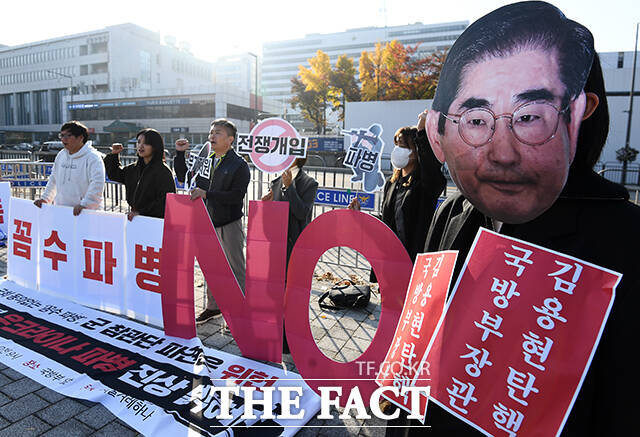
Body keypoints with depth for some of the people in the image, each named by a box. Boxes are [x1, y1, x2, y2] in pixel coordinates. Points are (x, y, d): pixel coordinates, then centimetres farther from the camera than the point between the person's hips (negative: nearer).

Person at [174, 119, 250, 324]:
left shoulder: (239, 165, -9)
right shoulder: (205, 162, 11)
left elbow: (237, 195, -20)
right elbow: (183, 177, 21)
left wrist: (207, 194, -24)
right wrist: (179, 154, 8)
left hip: (229, 225, -6)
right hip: (207, 223, 7)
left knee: (235, 269, 1)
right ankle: (213, 306, 32)